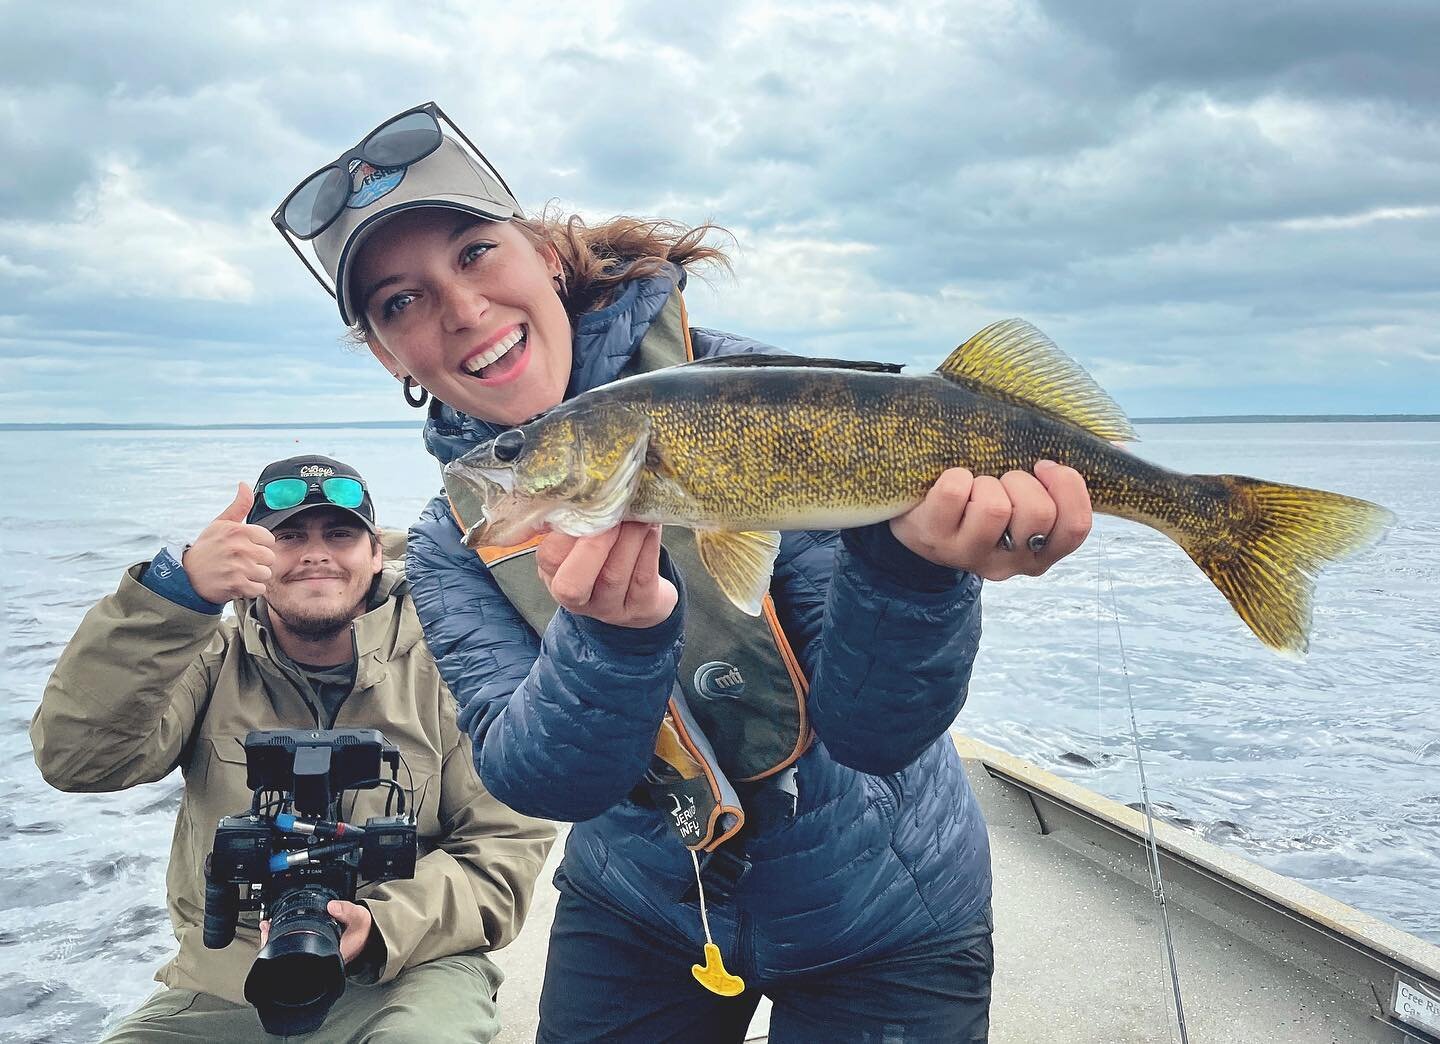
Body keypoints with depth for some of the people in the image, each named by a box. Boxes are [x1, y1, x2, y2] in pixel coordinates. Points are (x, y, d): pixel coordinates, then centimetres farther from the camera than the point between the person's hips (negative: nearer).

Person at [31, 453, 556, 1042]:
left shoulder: (440, 664, 0)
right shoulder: (213, 660, 4)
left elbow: (509, 843, -2)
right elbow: (76, 759, -14)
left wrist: (386, 927, -20)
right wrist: (176, 592, -26)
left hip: (406, 974, -3)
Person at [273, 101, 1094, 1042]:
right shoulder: (452, 551, -8)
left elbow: (874, 730, -22)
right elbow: (534, 779, -21)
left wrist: (912, 570, -41)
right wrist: (613, 635, -38)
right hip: (636, 919, 3)